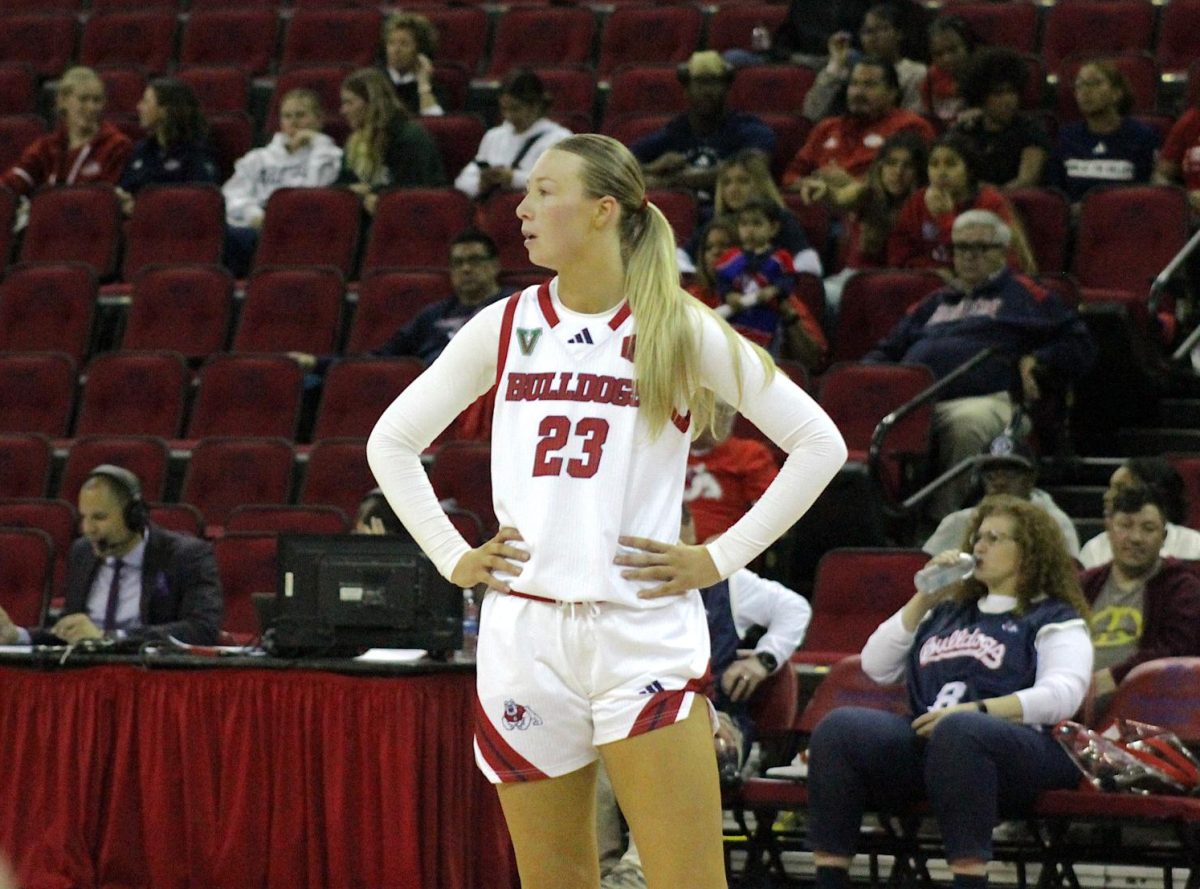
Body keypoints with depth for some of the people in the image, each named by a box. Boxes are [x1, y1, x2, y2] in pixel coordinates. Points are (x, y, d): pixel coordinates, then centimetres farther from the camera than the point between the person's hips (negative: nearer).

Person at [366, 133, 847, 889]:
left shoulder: (679, 329, -1)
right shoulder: (504, 327, 9)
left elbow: (819, 442, 0)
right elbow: (391, 440, 18)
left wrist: (721, 557, -3)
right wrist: (452, 557, 8)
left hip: (644, 633, -3)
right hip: (523, 633, 3)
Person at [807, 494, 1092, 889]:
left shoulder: (1054, 620, 12)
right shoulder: (949, 612, 31)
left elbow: (1062, 694, -7)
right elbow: (875, 666, 25)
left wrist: (975, 710, -18)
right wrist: (922, 600, 16)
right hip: (923, 744, 5)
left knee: (956, 731, -40)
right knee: (839, 728, -22)